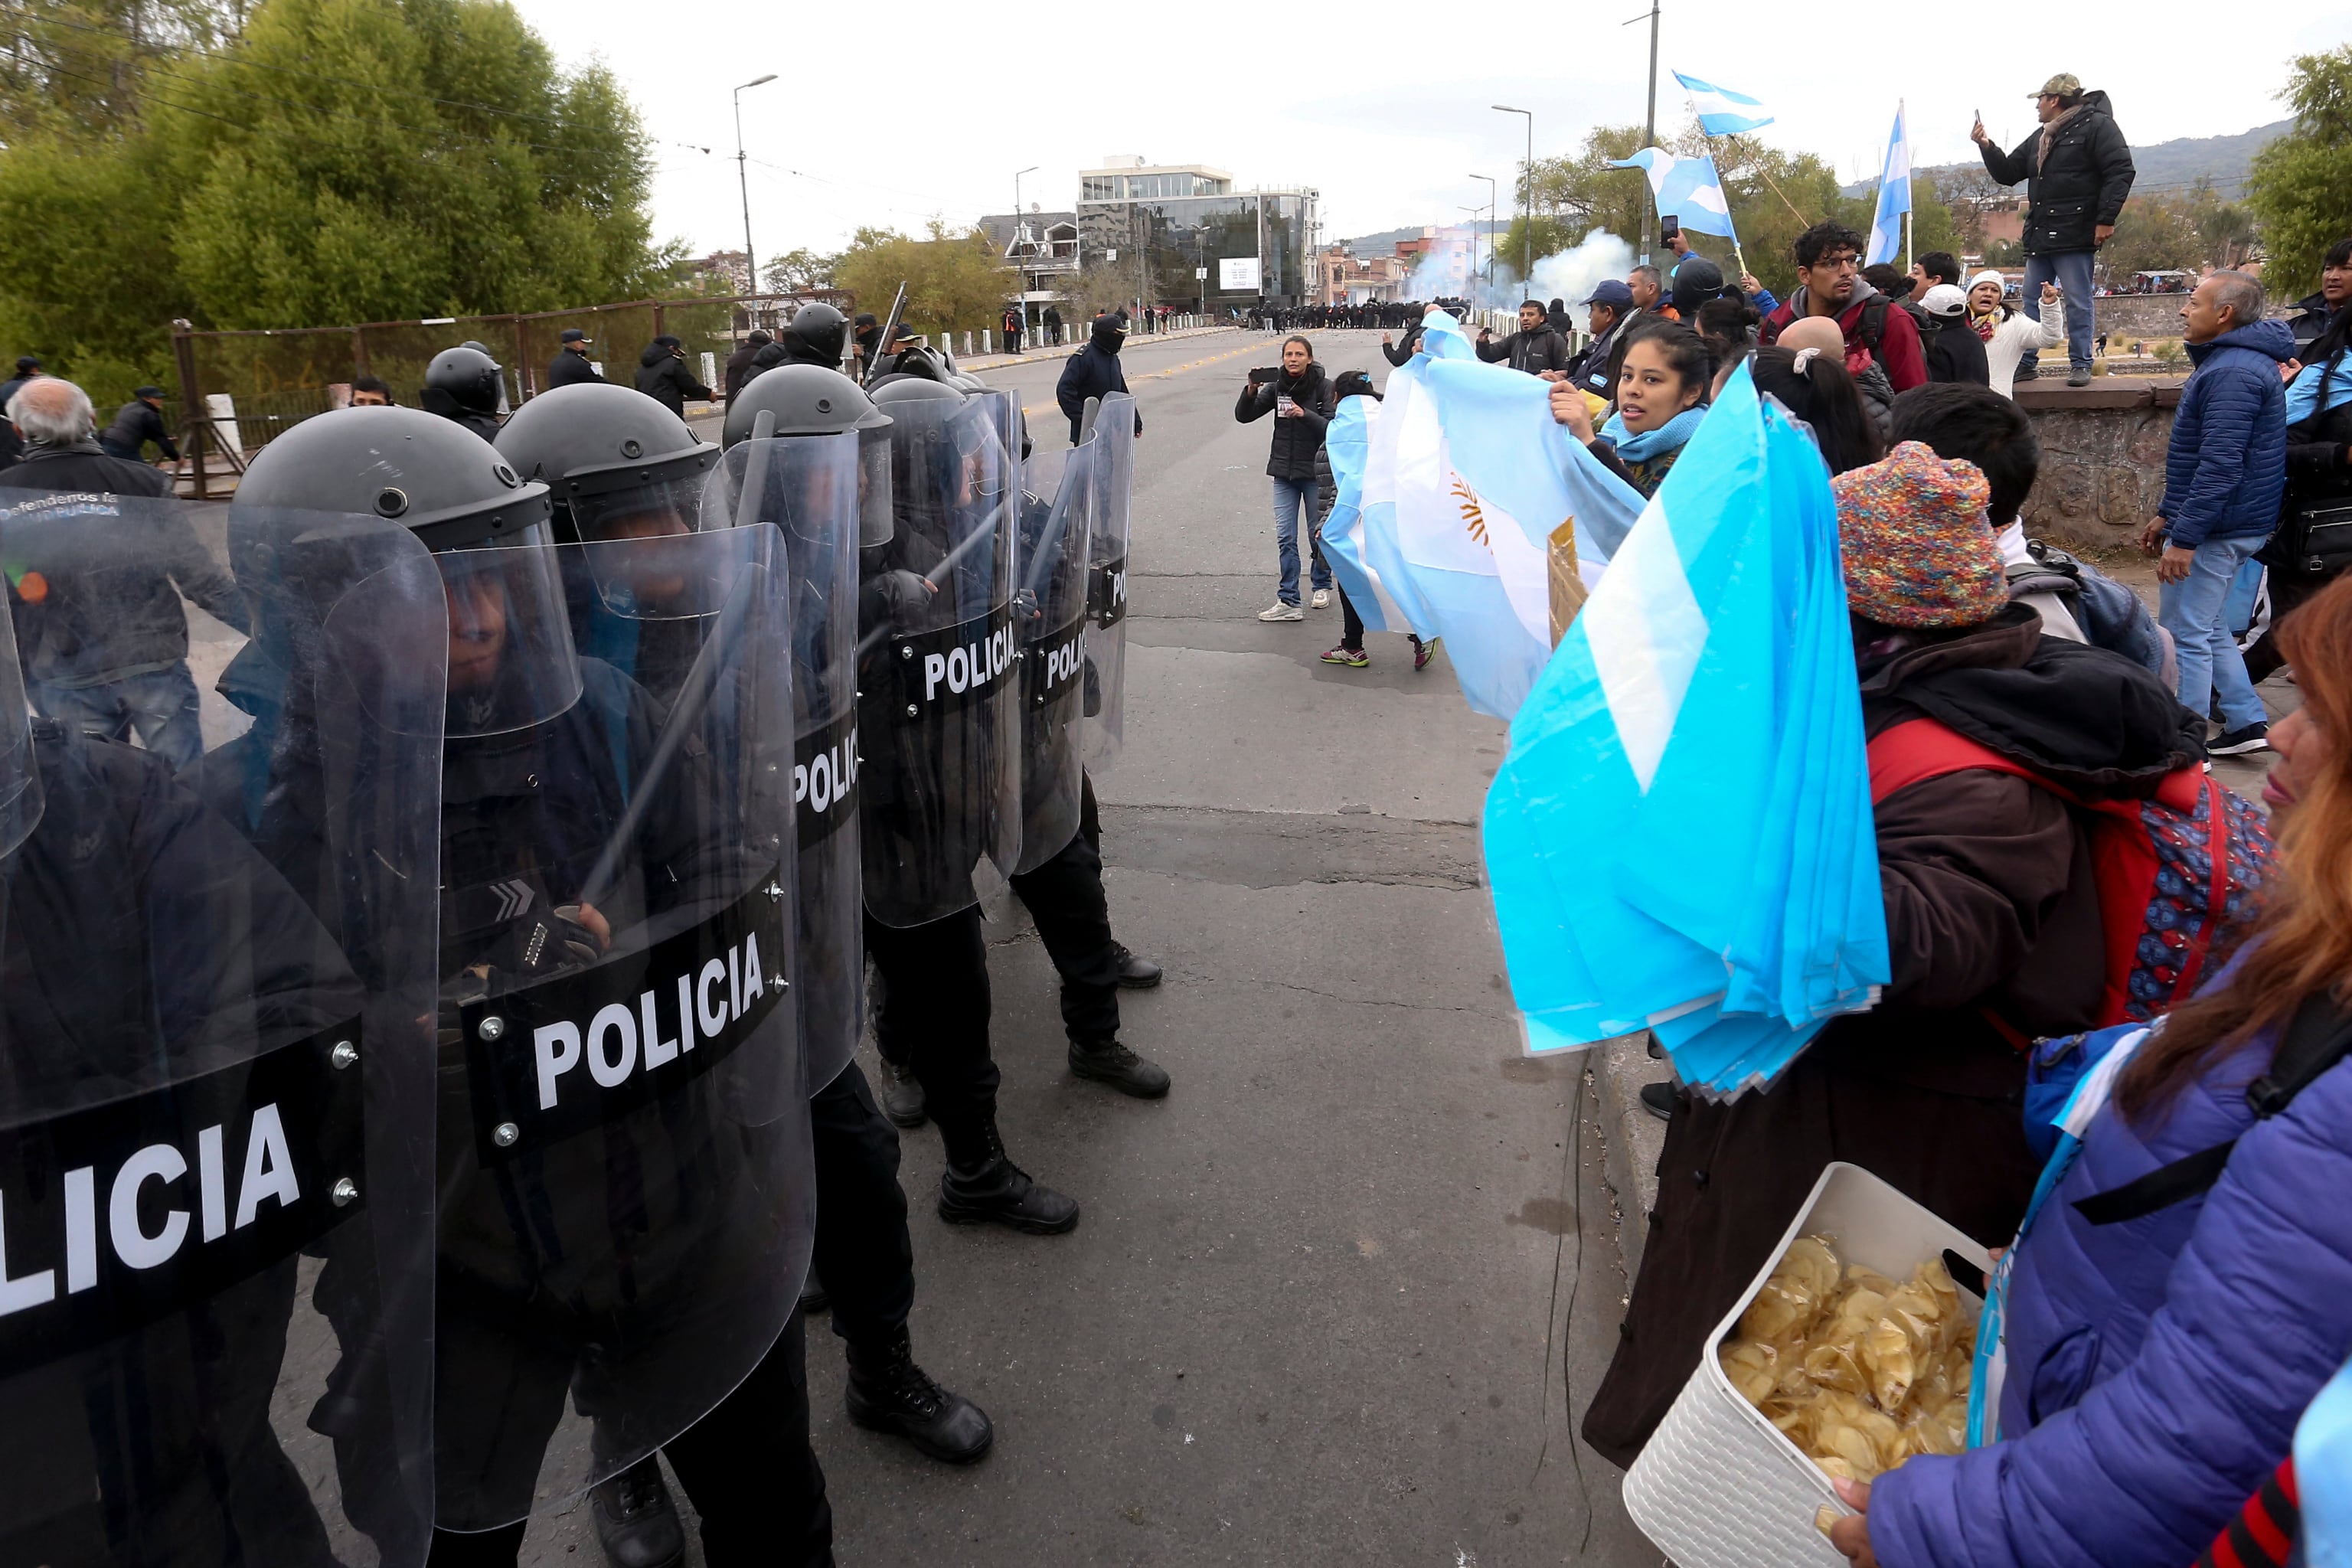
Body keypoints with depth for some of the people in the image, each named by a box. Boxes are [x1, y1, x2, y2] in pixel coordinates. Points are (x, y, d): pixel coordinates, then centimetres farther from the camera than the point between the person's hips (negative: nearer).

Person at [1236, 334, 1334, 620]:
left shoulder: (1324, 387, -9)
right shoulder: (1276, 387, 1)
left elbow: (1333, 428, -14)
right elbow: (1243, 416, 1)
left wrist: (1305, 414, -28)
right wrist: (1251, 391, -16)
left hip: (1315, 471, -3)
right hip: (1284, 471, 3)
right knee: (1285, 537, -2)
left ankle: (1322, 585, 33)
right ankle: (1288, 600, -2)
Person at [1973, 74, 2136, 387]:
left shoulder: (2096, 125, -5)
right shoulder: (2039, 138, 20)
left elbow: (2120, 171, -12)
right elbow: (2008, 173, 25)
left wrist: (2106, 219, -18)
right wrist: (1987, 147, 9)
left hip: (2075, 236, -8)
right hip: (2040, 237, 8)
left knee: (2078, 302, -4)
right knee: (2032, 302, 10)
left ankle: (2080, 364, 2)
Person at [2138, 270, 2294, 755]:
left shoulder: (2232, 373, -20)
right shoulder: (2231, 360, 15)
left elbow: (2220, 467, -27)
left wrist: (2185, 538, -27)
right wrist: (2167, 514, 22)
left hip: (2216, 528, -11)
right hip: (2227, 526, 11)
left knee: (2184, 635, -5)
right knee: (2208, 628, 19)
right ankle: (2247, 721, 23)